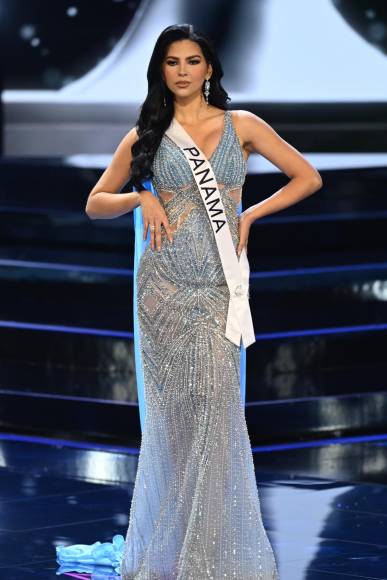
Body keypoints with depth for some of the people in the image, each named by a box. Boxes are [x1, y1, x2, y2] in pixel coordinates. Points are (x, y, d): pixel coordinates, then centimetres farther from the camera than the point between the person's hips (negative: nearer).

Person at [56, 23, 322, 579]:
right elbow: (96, 203, 14)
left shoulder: (243, 126, 7)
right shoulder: (146, 135, 9)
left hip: (219, 282, 0)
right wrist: (141, 198, -5)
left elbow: (308, 178, 9)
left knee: (215, 403, -8)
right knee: (173, 407, 1)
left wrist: (250, 215, -1)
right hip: (165, 282, 1)